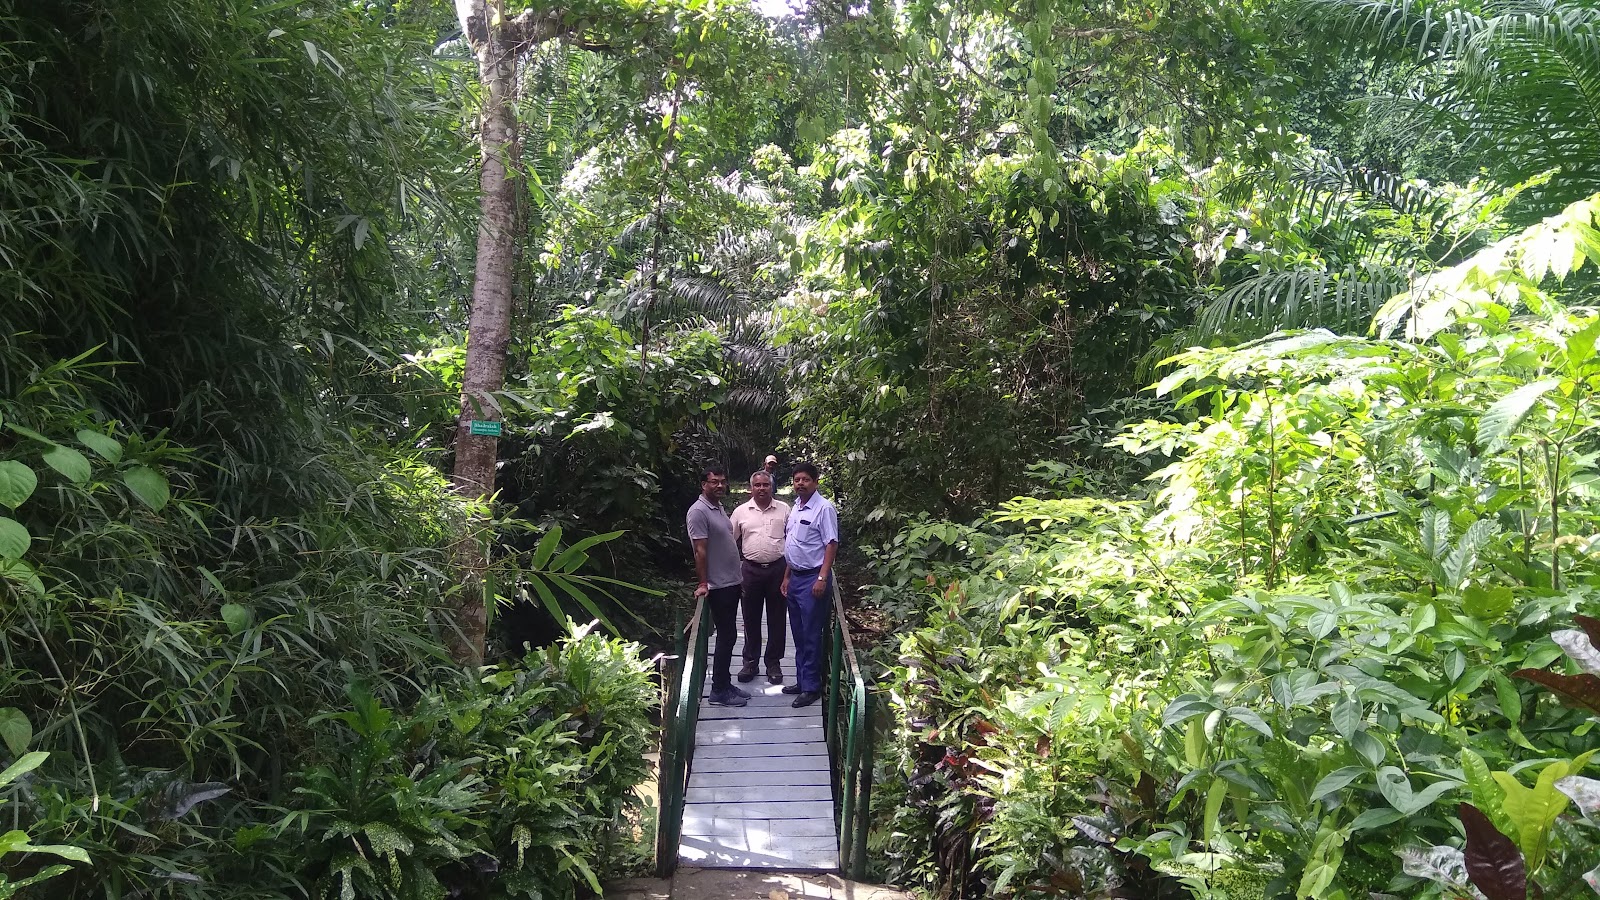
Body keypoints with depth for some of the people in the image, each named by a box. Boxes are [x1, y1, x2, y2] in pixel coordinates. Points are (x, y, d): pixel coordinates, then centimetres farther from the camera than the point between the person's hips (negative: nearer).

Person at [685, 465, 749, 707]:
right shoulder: (698, 511, -16)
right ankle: (719, 691, 3)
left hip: (732, 583, 9)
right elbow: (700, 551, -19)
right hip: (718, 586, -9)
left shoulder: (719, 508, 13)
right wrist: (702, 583, -20)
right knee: (726, 637, -5)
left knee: (728, 635, 14)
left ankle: (725, 684, 22)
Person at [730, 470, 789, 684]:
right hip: (751, 569, 1)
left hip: (778, 569, 0)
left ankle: (774, 663, 18)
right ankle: (750, 662, 21)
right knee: (751, 619, 9)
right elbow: (731, 542, 9)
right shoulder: (741, 512, 4)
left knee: (777, 619, 6)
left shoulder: (784, 509, 2)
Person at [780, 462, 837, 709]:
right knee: (799, 634, 15)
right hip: (795, 577, 8)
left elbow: (831, 545, -16)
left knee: (811, 636, -3)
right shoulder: (796, 507, 13)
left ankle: (811, 688, 5)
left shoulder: (824, 508, -12)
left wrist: (822, 578, -21)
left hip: (813, 578, -8)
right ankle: (802, 681, 25)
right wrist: (787, 577, 18)